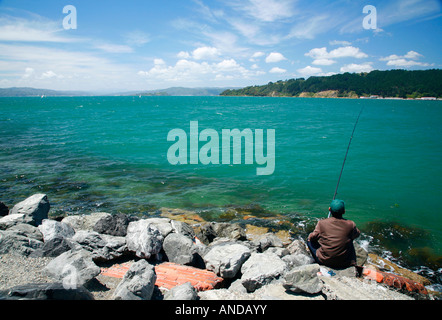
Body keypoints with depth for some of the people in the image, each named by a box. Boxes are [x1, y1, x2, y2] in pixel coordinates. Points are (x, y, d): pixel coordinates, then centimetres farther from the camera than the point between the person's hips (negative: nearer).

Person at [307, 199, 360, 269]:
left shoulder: (322, 223, -13)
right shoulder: (350, 224, -11)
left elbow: (313, 237, -2)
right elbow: (357, 234, 10)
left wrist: (309, 236, 21)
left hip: (324, 261, -1)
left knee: (309, 240, 19)